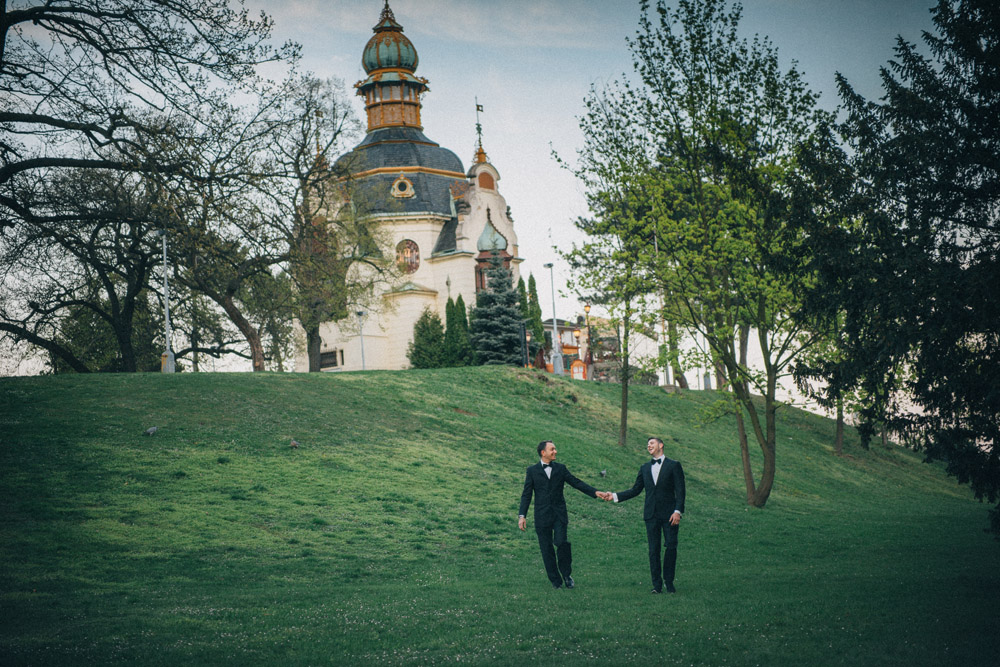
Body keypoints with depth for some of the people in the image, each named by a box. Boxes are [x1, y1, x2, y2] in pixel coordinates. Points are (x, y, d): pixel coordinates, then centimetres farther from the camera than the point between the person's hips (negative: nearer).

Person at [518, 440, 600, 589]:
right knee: (546, 549, -1)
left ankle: (567, 574, 2)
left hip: (559, 515, 0)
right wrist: (522, 515, -5)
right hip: (542, 516, 0)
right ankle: (555, 581, 11)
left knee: (561, 542, -19)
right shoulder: (532, 470, 5)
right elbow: (526, 494, 3)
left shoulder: (560, 469, 10)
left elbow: (576, 483, 6)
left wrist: (595, 492, -5)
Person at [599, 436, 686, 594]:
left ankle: (669, 582, 5)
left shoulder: (674, 465, 3)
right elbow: (635, 490, 17)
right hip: (651, 515, 3)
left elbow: (680, 490, -3)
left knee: (671, 547, -5)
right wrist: (614, 496, 8)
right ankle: (657, 584, 3)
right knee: (653, 549, 0)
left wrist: (678, 511, -14)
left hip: (669, 514, -3)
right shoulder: (645, 468, 16)